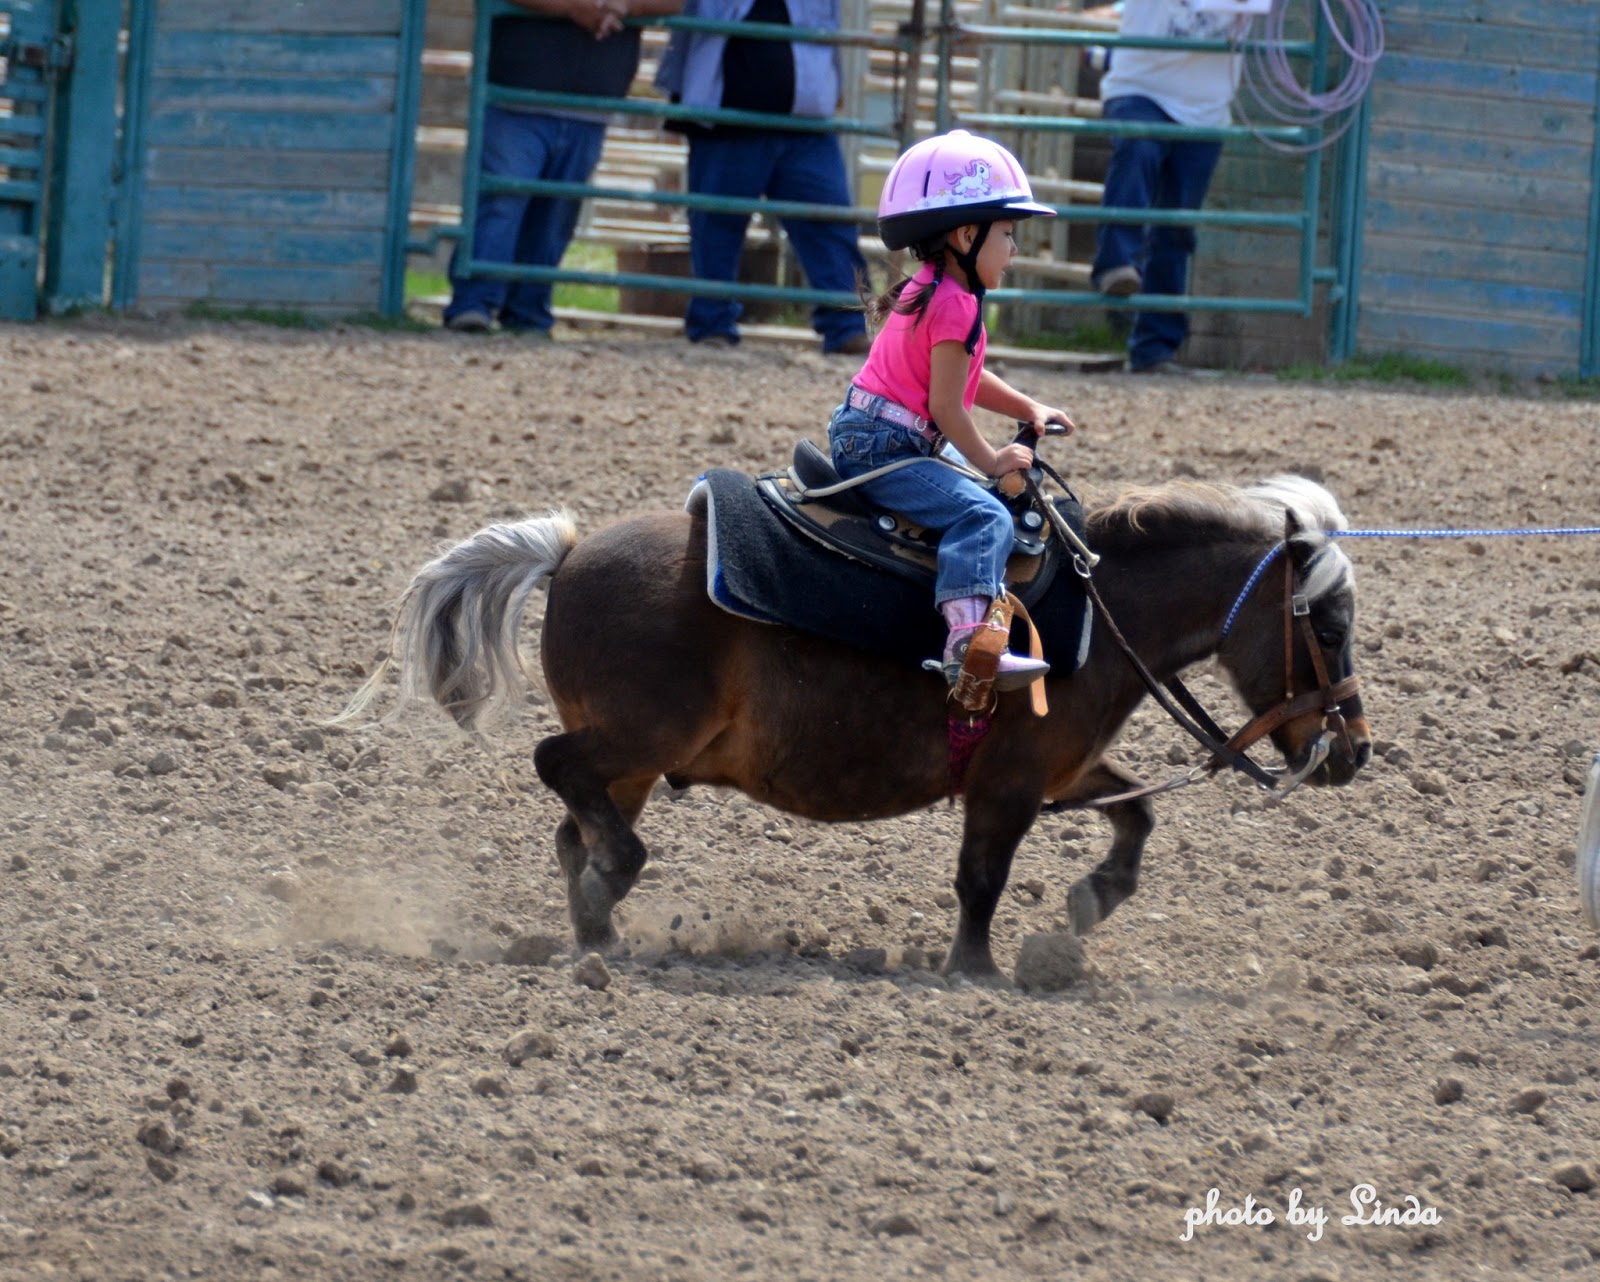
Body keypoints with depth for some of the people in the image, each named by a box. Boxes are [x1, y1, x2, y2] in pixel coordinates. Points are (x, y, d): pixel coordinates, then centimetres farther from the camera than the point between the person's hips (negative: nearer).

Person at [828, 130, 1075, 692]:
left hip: (859, 437, 11)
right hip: (881, 448, -11)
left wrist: (1029, 409, 17)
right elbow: (946, 404, -19)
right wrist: (991, 461, -9)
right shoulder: (958, 307, -17)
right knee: (983, 515, -26)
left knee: (968, 490, 30)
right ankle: (968, 640, -42)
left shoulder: (926, 290, 16)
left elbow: (966, 379, 26)